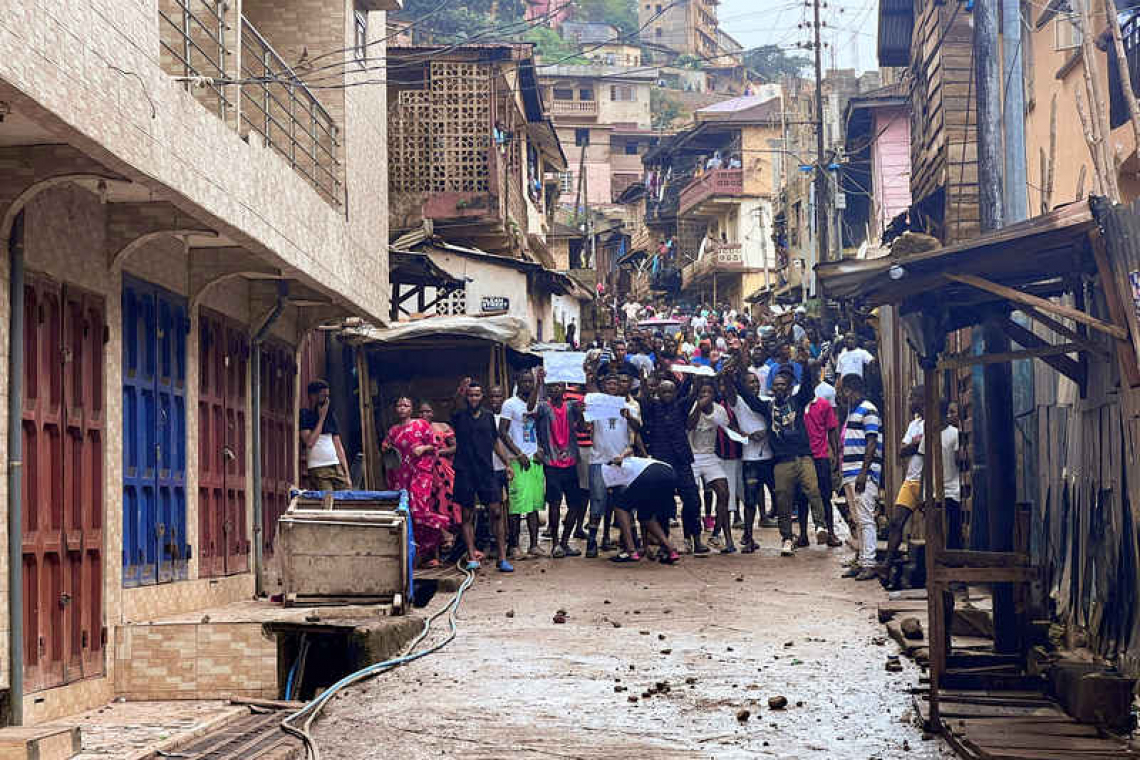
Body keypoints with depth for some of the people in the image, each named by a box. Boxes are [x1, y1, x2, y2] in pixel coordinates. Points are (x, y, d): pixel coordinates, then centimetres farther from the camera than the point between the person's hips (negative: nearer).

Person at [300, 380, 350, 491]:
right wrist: (322, 417, -7)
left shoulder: (330, 416, 17)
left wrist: (347, 475, 9)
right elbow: (309, 442, -14)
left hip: (337, 468, 5)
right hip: (317, 469, -5)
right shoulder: (304, 415, 0)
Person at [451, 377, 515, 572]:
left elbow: (496, 441, 22)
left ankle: (502, 558, -2)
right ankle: (472, 558, 6)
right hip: (464, 473, -2)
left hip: (486, 472, 2)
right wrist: (460, 391, -43)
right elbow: (457, 404, -22)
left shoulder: (488, 417, 12)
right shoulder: (460, 417, 1)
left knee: (497, 512, -5)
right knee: (467, 516, 2)